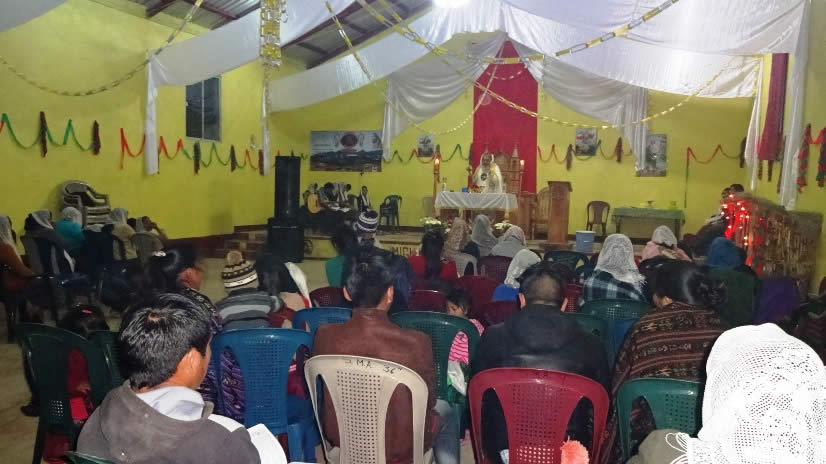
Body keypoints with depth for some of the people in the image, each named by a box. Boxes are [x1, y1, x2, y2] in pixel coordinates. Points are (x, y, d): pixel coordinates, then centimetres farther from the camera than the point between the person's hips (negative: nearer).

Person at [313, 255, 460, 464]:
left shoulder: (325, 336, -19)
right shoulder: (415, 342, -29)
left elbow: (321, 389, 0)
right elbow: (428, 401, -12)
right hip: (399, 447, -3)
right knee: (444, 410, 28)